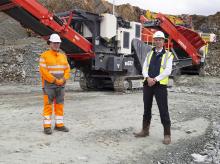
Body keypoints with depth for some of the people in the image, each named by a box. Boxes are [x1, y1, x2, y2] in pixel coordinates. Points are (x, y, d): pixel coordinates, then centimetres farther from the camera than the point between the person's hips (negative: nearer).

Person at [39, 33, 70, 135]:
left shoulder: (63, 56, 12)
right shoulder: (44, 56, -6)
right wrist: (55, 80, -16)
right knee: (48, 106, -3)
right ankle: (47, 126, 4)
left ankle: (59, 125, 16)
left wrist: (63, 80, -9)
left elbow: (67, 70, 8)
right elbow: (43, 71, -14)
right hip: (49, 85, -5)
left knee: (59, 105, 8)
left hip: (61, 85, 6)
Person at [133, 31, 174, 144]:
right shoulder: (149, 54, 15)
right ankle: (145, 130, 27)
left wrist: (155, 79, -17)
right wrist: (148, 78, -13)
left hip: (160, 85, -4)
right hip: (147, 84, 5)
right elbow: (144, 68, 7)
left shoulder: (168, 55, 3)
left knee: (163, 110, -3)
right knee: (147, 108, 14)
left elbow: (167, 71, -9)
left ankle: (167, 135, 6)